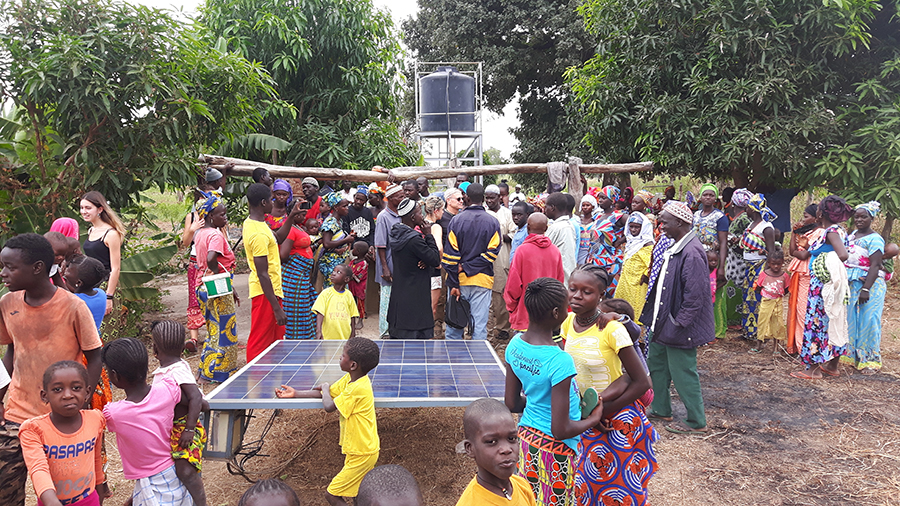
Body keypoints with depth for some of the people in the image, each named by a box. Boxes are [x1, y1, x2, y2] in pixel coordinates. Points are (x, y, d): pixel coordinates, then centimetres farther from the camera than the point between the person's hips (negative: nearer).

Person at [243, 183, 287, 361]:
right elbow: (262, 274, -27)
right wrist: (277, 308, -25)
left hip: (271, 289, 11)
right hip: (266, 293, -11)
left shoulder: (251, 222, 7)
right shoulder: (259, 234, -25)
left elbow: (276, 239, 27)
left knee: (276, 337, 23)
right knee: (260, 343, 0)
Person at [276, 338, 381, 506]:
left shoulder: (358, 388, -29)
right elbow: (327, 393, 9)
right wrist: (296, 394, 5)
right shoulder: (349, 379, 1)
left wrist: (325, 387, -7)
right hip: (363, 449, 10)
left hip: (361, 454, -10)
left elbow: (329, 406, -27)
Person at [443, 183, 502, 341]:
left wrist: (454, 284, -4)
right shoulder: (493, 222, 0)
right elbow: (492, 251, -8)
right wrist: (468, 267, -7)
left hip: (460, 280, 0)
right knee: (480, 325, 6)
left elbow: (450, 254, -6)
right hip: (482, 281, 0)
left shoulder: (456, 220, -3)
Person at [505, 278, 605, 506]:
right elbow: (561, 431, -24)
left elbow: (511, 404, 2)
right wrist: (594, 419, -9)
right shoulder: (560, 361, -29)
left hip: (525, 438, 6)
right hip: (554, 451, -6)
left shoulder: (515, 344, -7)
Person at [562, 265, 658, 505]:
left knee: (617, 486, 10)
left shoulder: (612, 330, -24)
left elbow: (642, 382, -20)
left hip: (616, 419, -5)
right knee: (585, 484, 19)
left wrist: (602, 410, -19)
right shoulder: (569, 321, -6)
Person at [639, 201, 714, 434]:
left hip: (680, 327, -10)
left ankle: (696, 422, 20)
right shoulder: (675, 247, 7)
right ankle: (661, 409, 37)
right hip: (663, 321, 10)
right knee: (656, 364, 20)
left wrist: (678, 325, -19)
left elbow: (694, 297, -25)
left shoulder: (692, 253, -24)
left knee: (683, 374, 3)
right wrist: (655, 318, 15)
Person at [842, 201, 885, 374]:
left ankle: (869, 360, 8)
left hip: (869, 285, -7)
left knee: (868, 321, -2)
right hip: (850, 284, 7)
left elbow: (875, 266, -18)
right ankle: (853, 355, 24)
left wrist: (866, 289, -24)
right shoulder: (851, 235, 12)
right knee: (851, 320, 12)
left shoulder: (874, 239, -11)